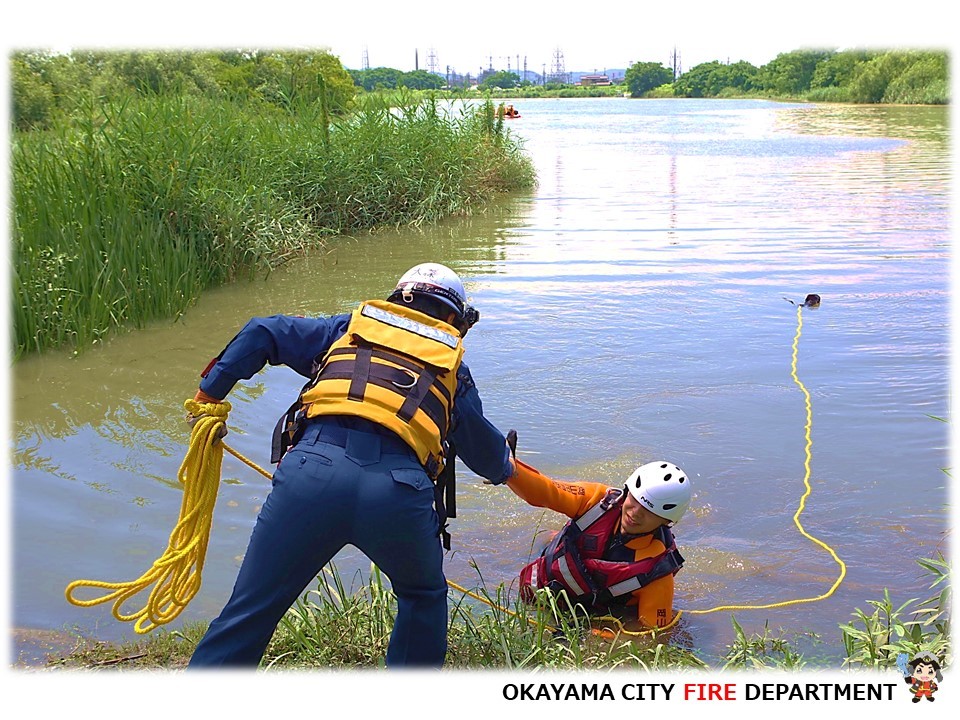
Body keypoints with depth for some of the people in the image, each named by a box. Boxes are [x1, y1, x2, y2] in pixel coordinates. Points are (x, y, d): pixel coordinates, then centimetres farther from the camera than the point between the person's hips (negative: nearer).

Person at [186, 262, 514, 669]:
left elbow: (261, 333, 21)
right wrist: (505, 467, 61)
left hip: (314, 468, 0)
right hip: (400, 491, 0)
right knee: (423, 597, 30)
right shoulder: (453, 365, 29)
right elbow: (487, 451, 39)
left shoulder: (350, 328, 30)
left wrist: (210, 393, 28)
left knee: (249, 613, 11)